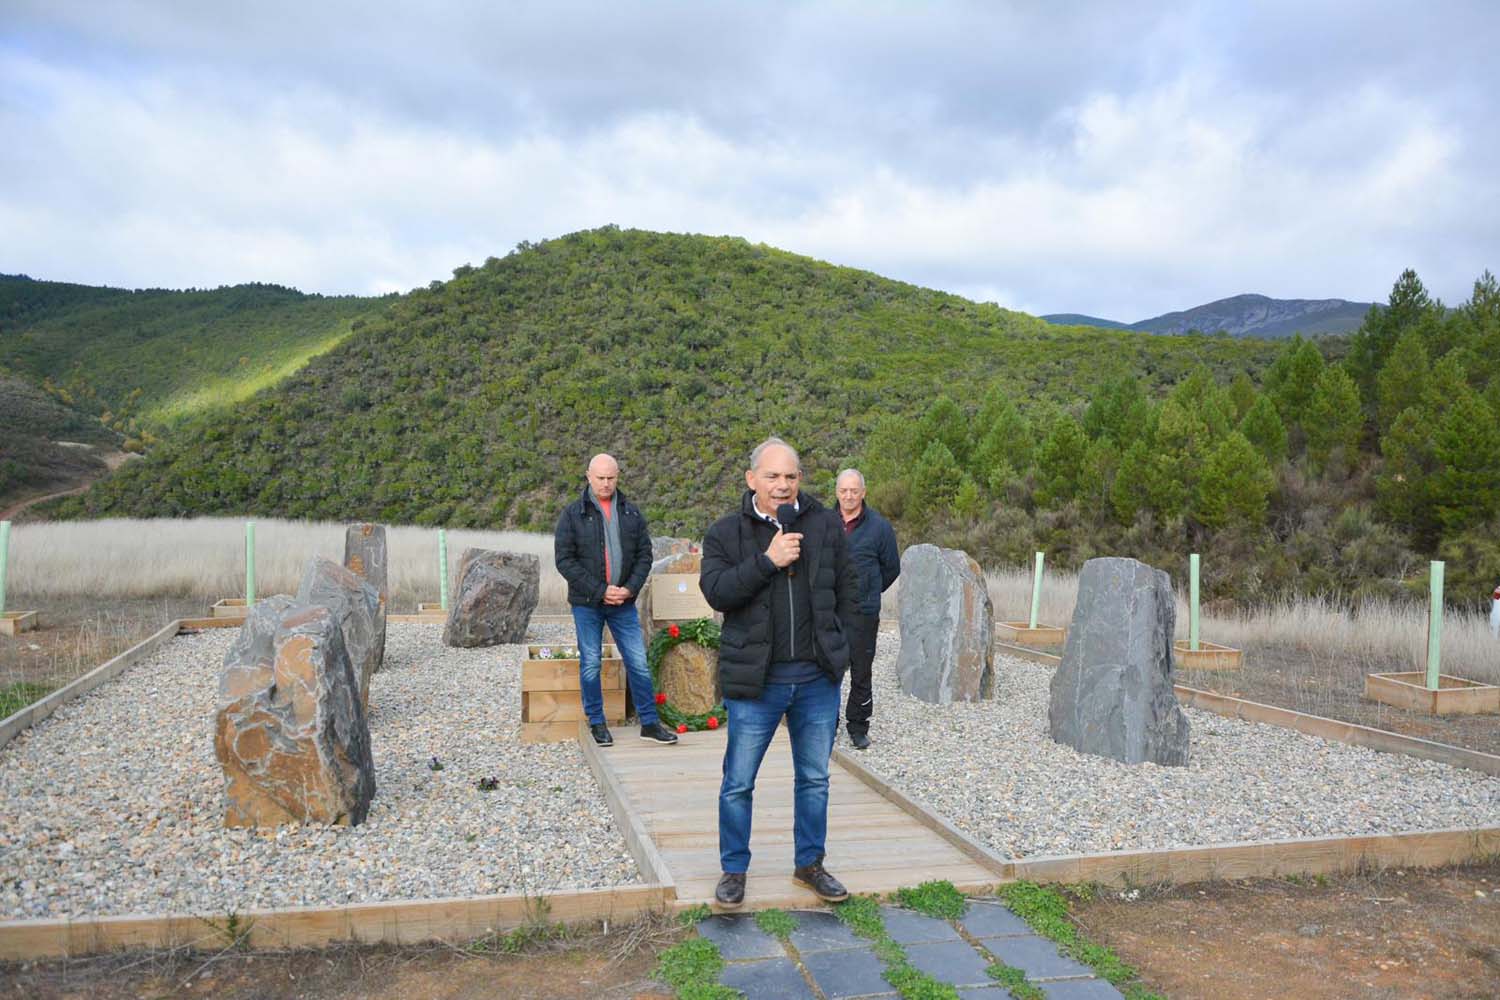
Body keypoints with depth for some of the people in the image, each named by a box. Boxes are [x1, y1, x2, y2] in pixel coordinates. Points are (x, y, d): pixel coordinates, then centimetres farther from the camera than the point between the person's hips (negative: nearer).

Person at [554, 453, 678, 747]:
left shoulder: (631, 513, 6)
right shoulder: (573, 514, -3)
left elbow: (644, 555, 8)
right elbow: (564, 560, -8)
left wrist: (630, 588, -9)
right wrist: (600, 591, -14)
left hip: (623, 603, 2)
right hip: (587, 604, -2)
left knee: (638, 662, 4)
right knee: (590, 664, 6)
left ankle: (649, 722, 14)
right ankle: (597, 723, 19)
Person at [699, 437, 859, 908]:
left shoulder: (826, 524, 4)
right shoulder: (726, 533, -2)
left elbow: (848, 588, 11)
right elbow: (715, 591, -15)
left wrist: (834, 641, 4)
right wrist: (767, 560, -22)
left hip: (817, 678, 2)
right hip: (755, 679, -2)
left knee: (814, 779, 15)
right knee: (738, 783, 6)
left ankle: (809, 864, 32)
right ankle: (734, 869, 24)